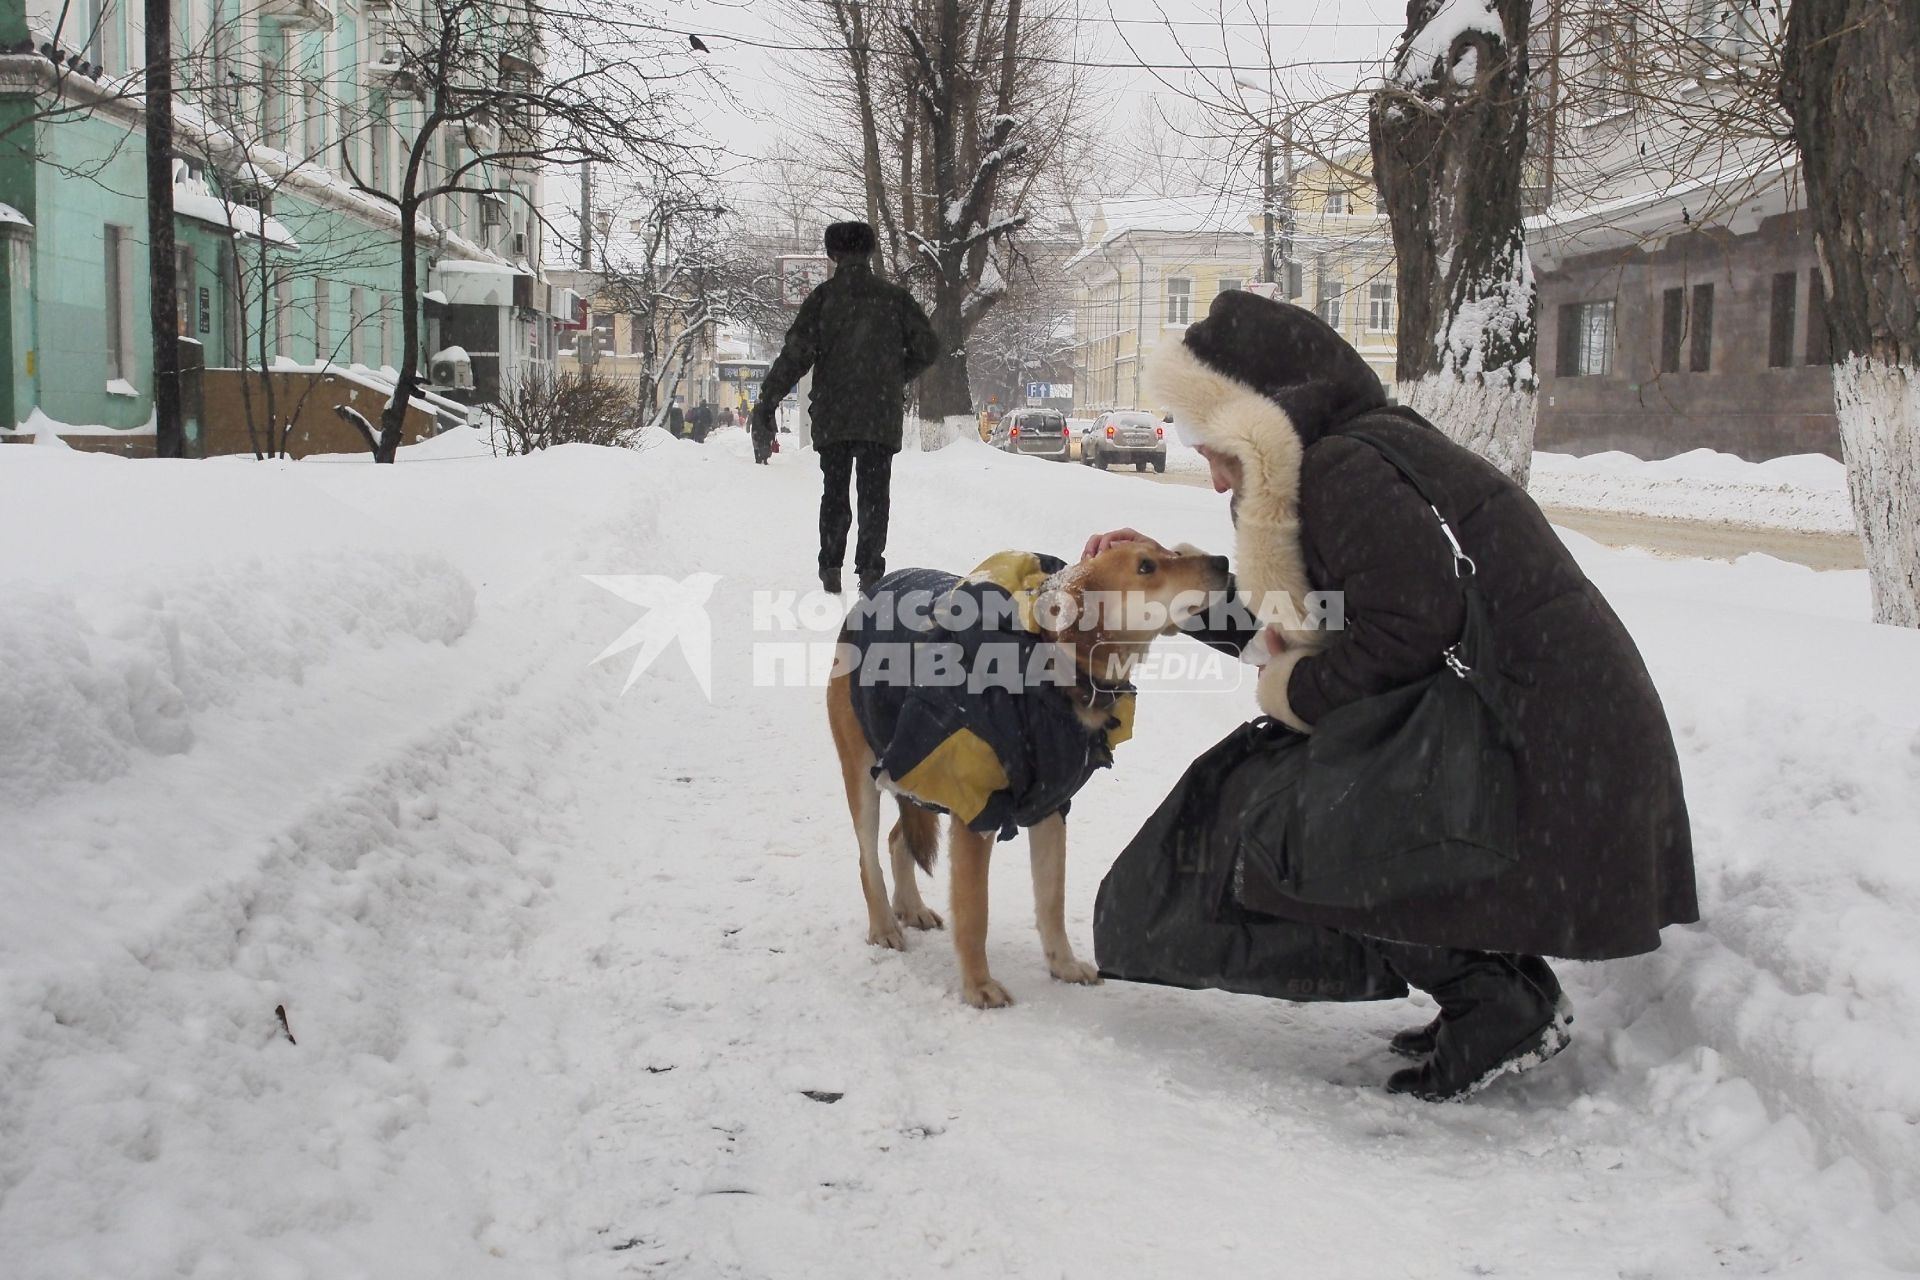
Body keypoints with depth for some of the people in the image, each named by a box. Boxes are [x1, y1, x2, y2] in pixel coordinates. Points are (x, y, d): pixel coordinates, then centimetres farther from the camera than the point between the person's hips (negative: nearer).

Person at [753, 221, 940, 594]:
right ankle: (869, 570, -5)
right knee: (874, 494, 5)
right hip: (882, 417, 0)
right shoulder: (894, 297, 5)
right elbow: (926, 347, 5)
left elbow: (796, 353, -9)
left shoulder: (823, 297, -1)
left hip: (833, 416, 0)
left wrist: (766, 403, -7)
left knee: (834, 493, 11)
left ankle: (831, 569, 6)